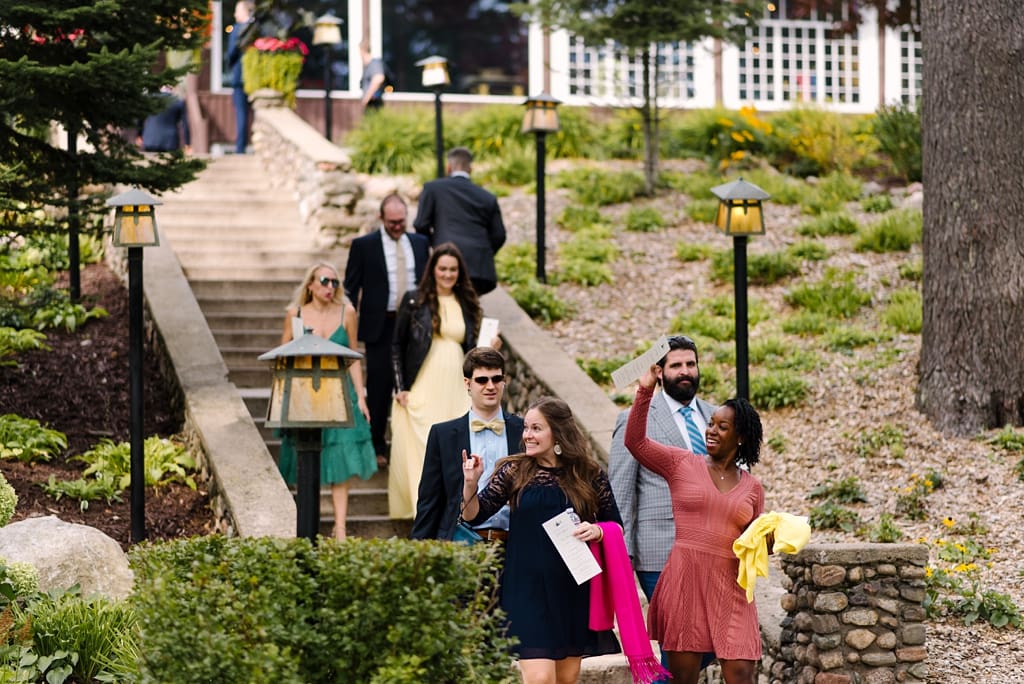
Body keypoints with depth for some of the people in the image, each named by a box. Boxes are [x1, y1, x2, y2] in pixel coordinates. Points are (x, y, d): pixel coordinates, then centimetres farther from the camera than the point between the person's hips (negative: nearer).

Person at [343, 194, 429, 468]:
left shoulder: (420, 243, 10)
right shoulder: (364, 246, 0)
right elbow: (351, 289, 1)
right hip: (380, 327, -3)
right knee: (379, 387, 0)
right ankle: (377, 447, 9)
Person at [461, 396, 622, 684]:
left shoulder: (590, 475, 0)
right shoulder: (514, 471, -1)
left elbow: (615, 525, 10)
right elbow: (474, 515, 1)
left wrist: (596, 530, -11)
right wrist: (471, 484, -16)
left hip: (574, 591, 2)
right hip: (528, 589, -2)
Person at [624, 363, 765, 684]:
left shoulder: (751, 487, 12)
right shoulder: (682, 464, 6)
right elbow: (635, 441, -5)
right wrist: (645, 390, -12)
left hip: (730, 588, 1)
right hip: (685, 582, -1)